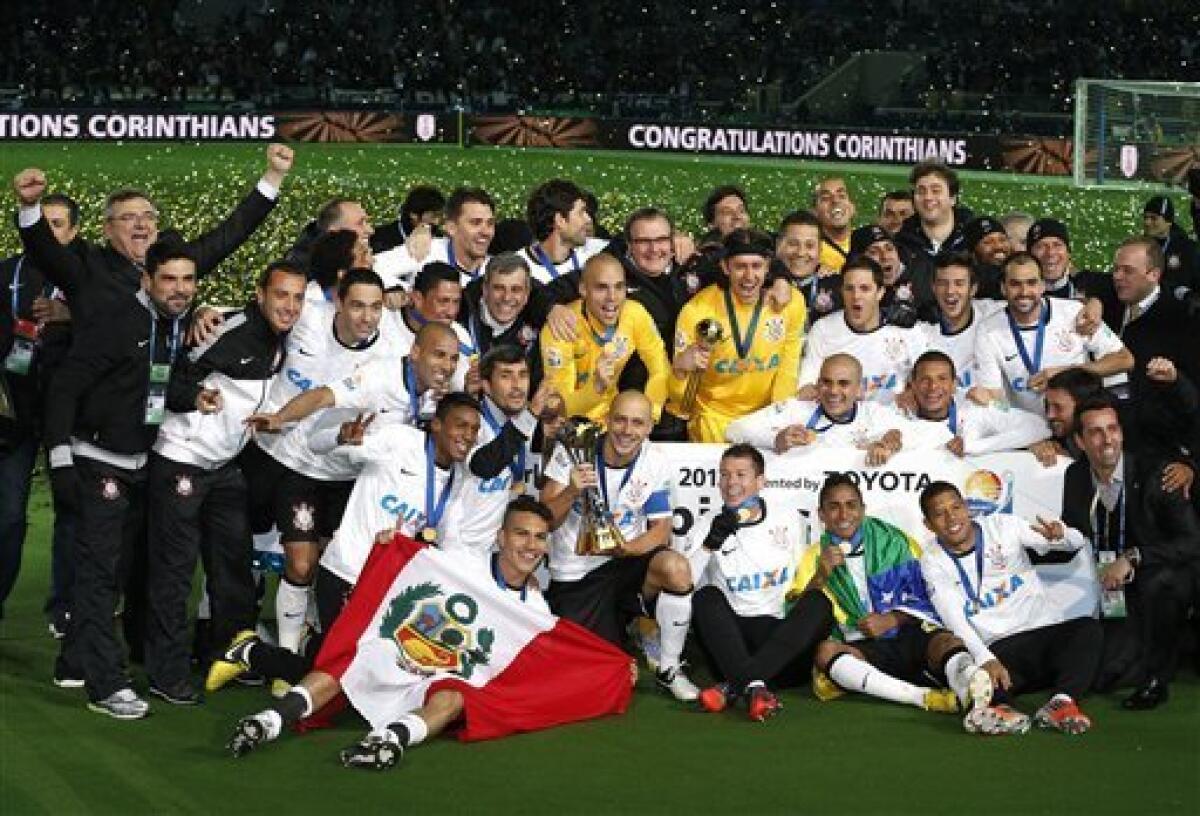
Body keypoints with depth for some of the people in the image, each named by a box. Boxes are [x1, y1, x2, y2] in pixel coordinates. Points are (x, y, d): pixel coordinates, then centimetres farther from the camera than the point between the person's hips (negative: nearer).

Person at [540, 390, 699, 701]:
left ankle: (669, 670, -12)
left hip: (626, 559, 1)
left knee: (676, 568, -31)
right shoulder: (572, 450, -11)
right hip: (573, 575, -1)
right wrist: (572, 491, -32)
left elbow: (661, 531, -4)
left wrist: (624, 549, -25)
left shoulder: (656, 462, -7)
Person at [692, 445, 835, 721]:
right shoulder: (711, 528, 8)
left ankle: (733, 686, -40)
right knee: (706, 597, -23)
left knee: (819, 602, -24)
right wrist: (711, 543, -18)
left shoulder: (788, 523, 13)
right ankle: (753, 686, -47)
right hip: (732, 639, 0)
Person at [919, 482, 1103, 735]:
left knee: (1088, 627, -28)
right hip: (998, 651, -1)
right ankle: (999, 706, -60)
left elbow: (1078, 541, 3)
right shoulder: (933, 561, 4)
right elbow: (954, 620, -10)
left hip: (1047, 631, 1)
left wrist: (1060, 535, -24)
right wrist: (985, 659, -28)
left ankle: (1061, 702, -46)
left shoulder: (1002, 526, 5)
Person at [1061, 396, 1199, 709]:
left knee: (1159, 583, -39)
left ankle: (1157, 680, -18)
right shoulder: (1076, 476, -1)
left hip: (1164, 580, -4)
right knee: (1100, 677, -10)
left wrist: (1132, 557, -32)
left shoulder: (1153, 473, -16)